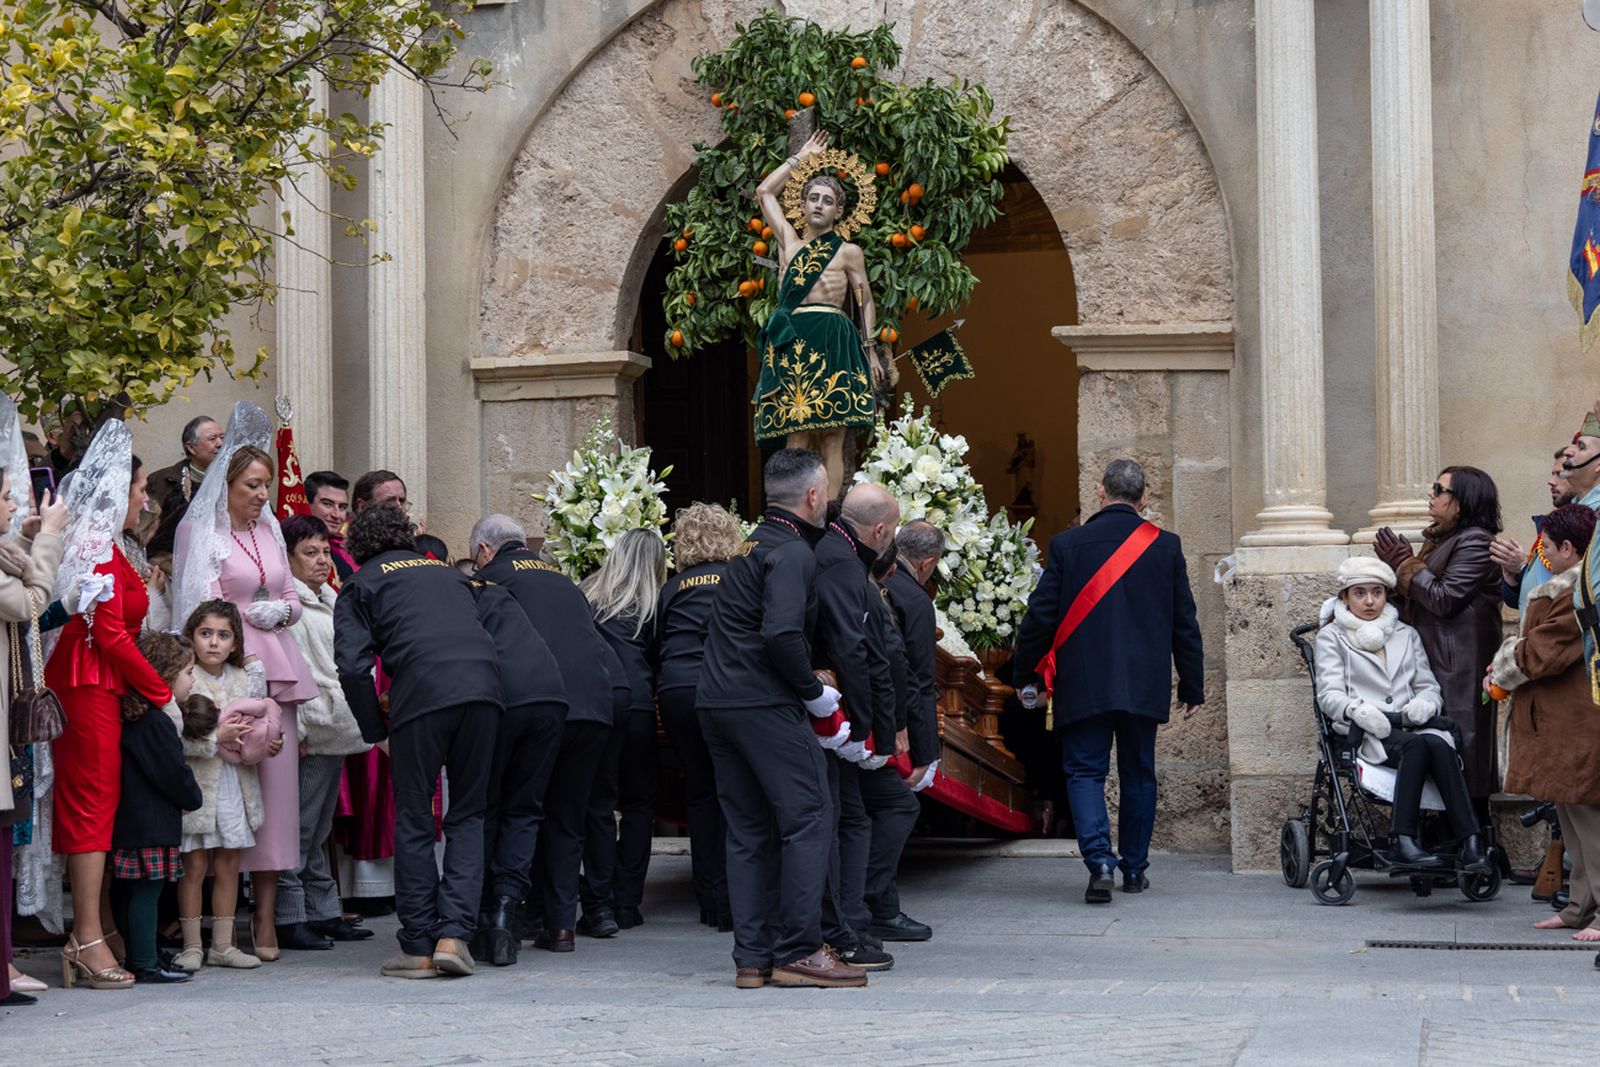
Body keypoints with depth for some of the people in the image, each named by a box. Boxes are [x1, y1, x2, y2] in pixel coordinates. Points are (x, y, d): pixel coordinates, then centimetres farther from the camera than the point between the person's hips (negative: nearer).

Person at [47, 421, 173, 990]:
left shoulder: (100, 546, 18)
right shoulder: (100, 548, -13)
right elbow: (111, 634, -17)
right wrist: (161, 691, -10)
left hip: (96, 685, 10)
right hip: (91, 686, -10)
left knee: (95, 802, 10)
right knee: (94, 799, -9)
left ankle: (93, 930, 13)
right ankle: (90, 939, -9)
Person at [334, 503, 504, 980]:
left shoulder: (359, 586, 16)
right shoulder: (448, 573, 31)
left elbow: (353, 668, 2)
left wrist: (377, 731, 12)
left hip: (421, 692, -4)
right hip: (483, 687, 4)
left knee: (413, 823, 7)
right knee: (467, 816, 12)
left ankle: (419, 949, 8)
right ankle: (453, 934, 0)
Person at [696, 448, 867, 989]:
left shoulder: (752, 547, 19)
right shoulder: (792, 553, -10)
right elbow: (782, 634, -22)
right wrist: (813, 692, -11)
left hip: (717, 702, 9)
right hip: (764, 706, -9)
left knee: (750, 831, 11)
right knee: (809, 819, -5)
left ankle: (752, 957, 10)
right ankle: (798, 950, -7)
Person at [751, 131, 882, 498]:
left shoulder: (848, 252, 10)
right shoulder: (790, 243, 19)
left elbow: (866, 303, 13)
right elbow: (765, 192, 27)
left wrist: (869, 351, 3)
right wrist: (801, 157, 32)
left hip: (832, 342, -3)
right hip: (791, 344, 3)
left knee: (831, 439, -8)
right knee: (796, 438, -4)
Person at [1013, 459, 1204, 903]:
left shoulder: (1067, 545, -4)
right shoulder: (1165, 546, 1)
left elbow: (1040, 616, -3)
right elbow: (1184, 621, 5)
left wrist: (1023, 675, 10)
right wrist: (1192, 685, 13)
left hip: (1084, 684, -2)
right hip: (1144, 684, 2)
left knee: (1084, 771, 2)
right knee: (1138, 775, 14)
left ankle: (1099, 860, -17)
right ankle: (1134, 868, 19)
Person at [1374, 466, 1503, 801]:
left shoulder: (1475, 542, -13)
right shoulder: (1440, 538, 18)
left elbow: (1443, 598, -19)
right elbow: (1419, 596, 20)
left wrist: (1408, 566, -9)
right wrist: (1399, 565, 5)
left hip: (1461, 668, -10)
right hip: (1435, 657, 10)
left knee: (1462, 743, -8)